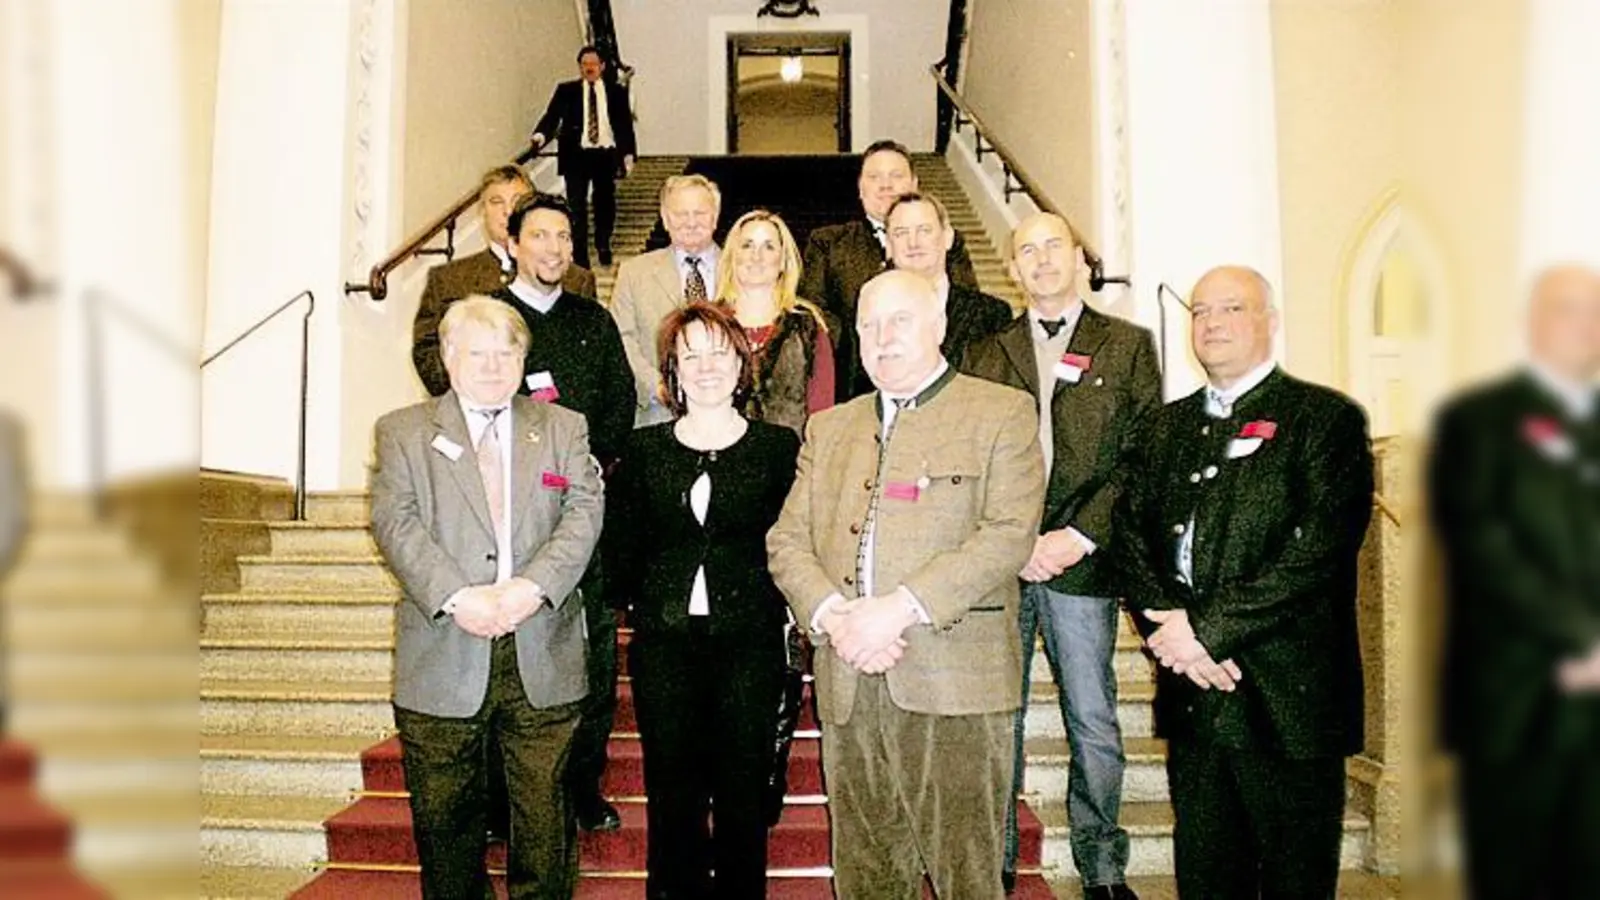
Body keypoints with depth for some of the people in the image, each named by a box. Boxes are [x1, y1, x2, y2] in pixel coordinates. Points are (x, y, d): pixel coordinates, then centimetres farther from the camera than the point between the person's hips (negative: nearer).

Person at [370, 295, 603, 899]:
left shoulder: (563, 428, 11)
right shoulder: (401, 431, 8)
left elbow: (584, 513, -1)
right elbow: (396, 524, -4)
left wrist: (534, 586, -16)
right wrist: (456, 596, -18)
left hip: (542, 659, 1)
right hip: (443, 661, 0)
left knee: (543, 814, 8)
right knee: (445, 818, 12)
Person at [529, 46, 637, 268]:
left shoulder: (617, 92, 8)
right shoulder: (566, 91, 5)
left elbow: (626, 124, 10)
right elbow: (552, 115, -5)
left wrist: (628, 153, 2)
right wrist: (541, 135, -25)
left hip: (606, 155, 2)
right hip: (577, 154, -1)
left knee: (605, 203, 13)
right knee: (577, 206, -5)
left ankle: (603, 246, 36)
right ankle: (580, 256, -1)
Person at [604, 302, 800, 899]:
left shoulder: (778, 446, 3)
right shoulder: (644, 449, 7)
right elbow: (622, 550, 10)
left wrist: (771, 605, -5)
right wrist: (650, 602, 3)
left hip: (749, 641, -1)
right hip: (664, 642, 1)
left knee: (743, 794, 6)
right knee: (672, 794, 7)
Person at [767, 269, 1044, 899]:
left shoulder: (1002, 413, 4)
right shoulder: (829, 429, 18)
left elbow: (1009, 535, -9)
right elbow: (788, 541, 10)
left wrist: (900, 608, -17)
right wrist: (833, 618, -9)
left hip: (953, 682, -4)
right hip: (848, 685, 4)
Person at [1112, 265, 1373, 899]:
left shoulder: (1327, 418, -2)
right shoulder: (1168, 426, 14)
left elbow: (1319, 549, -14)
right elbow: (1130, 536, 6)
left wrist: (1210, 628, -17)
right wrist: (1171, 630, -11)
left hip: (1288, 700, -4)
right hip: (1191, 695, 5)